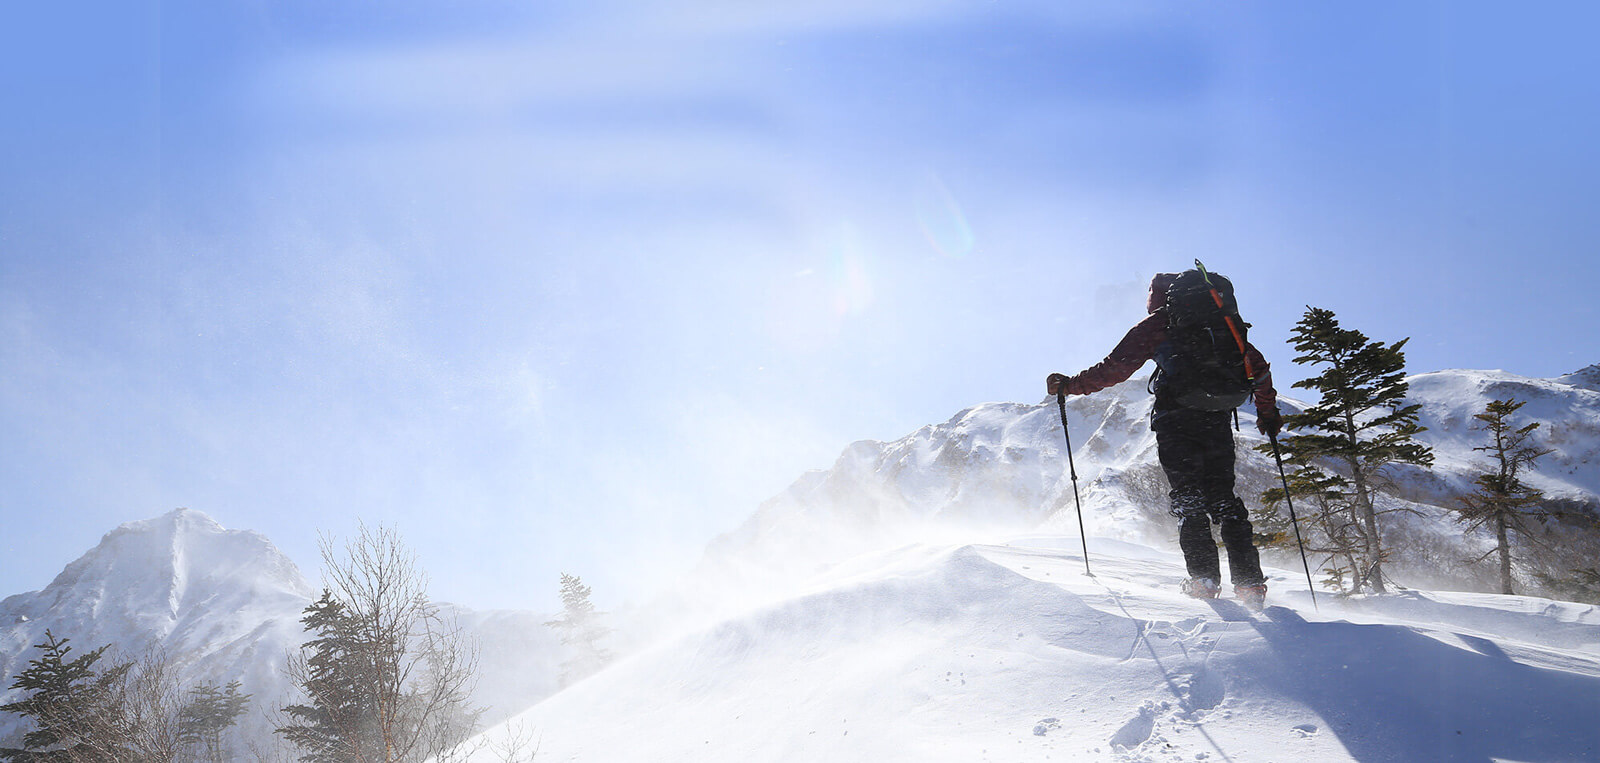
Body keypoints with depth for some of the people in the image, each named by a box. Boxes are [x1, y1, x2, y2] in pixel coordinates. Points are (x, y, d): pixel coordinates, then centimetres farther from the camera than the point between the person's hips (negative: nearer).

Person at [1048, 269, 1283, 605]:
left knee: (1188, 500, 1)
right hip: (1217, 419, 4)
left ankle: (1204, 577, -9)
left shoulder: (1157, 324, 6)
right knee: (1224, 499, 9)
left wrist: (1071, 385, 4)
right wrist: (1268, 410, 31)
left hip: (1176, 417, -4)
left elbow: (1117, 367, -3)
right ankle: (1249, 581, 2)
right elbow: (1257, 366, 21)